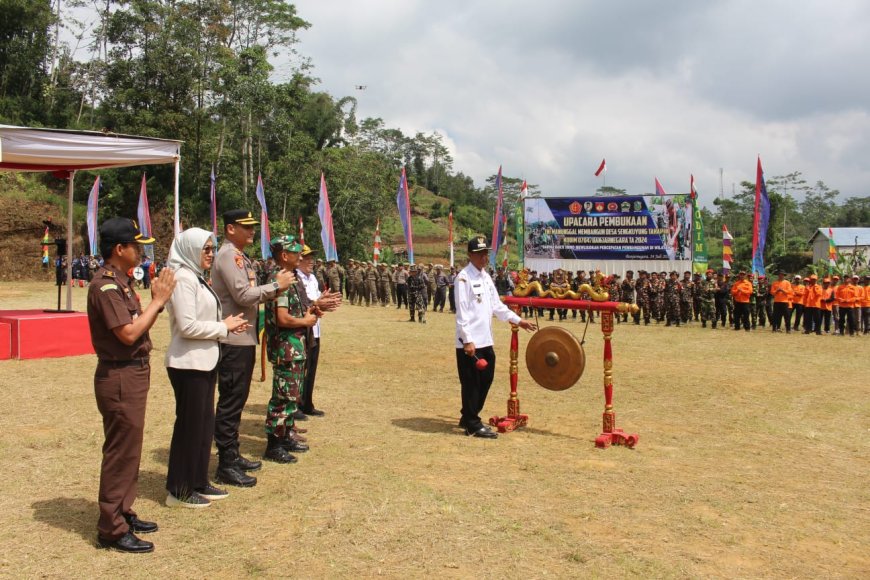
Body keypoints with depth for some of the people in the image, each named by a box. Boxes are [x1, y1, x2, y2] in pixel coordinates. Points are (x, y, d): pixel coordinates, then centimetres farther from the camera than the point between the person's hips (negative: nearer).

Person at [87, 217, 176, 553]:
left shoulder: (120, 283, 13)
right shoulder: (105, 285, -18)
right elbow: (129, 333, -23)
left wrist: (158, 301, 2)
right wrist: (158, 300, -16)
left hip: (133, 374, 10)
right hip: (120, 377, -10)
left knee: (128, 449, 17)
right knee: (120, 452, -3)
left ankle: (123, 514, 29)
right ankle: (112, 529, 6)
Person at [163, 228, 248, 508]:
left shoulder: (196, 277, 14)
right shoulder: (183, 279, -17)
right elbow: (187, 326, -23)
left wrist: (227, 324, 2)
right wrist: (223, 327, -13)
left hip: (205, 361, 10)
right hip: (188, 363, -10)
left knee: (205, 422, 15)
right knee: (189, 424, 0)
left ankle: (199, 482, 27)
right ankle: (179, 490, 12)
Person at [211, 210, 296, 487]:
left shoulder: (240, 257, 17)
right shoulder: (228, 255, -14)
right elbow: (243, 295, -22)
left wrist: (275, 285, 1)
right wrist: (276, 285, -13)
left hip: (245, 339, 10)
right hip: (233, 341, -10)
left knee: (237, 399, 17)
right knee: (230, 402, -5)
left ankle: (232, 455, 27)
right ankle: (226, 466, 2)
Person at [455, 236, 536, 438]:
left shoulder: (486, 277, 14)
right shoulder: (464, 277, -12)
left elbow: (497, 306, 19)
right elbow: (462, 311, -17)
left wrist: (518, 320, 16)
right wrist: (467, 340, -22)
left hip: (486, 341, 9)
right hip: (470, 342, -9)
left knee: (485, 380, 14)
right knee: (471, 383, -1)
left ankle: (468, 418, 27)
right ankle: (473, 425, 9)